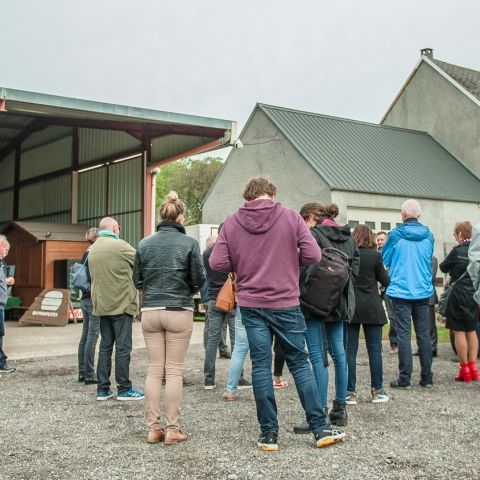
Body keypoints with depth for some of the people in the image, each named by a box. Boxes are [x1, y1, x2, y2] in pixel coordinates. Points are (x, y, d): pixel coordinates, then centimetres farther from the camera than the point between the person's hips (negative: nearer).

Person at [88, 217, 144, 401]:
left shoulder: (92, 249, 12)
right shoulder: (119, 246, -12)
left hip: (101, 305, 7)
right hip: (121, 304, -7)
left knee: (105, 346, 12)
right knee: (123, 347, -1)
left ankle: (102, 389, 14)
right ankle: (124, 389, 4)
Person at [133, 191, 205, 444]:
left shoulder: (144, 244, 3)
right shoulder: (189, 243, -6)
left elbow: (137, 280, 7)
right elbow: (199, 279, -5)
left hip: (150, 311, 3)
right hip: (179, 311, -3)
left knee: (154, 369, 9)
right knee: (174, 371, 3)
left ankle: (153, 427, 12)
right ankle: (172, 429, 6)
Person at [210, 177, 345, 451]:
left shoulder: (232, 223, 0)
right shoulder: (291, 217, -2)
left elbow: (217, 263, -5)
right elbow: (313, 255, -8)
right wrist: (289, 260, 10)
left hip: (251, 305, 1)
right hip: (286, 303, -1)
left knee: (261, 367, 7)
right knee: (300, 363, 9)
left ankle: (269, 434, 10)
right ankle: (320, 429, 13)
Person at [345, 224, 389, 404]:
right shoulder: (375, 255, -5)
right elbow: (385, 281, 2)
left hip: (350, 307, 1)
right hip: (371, 308, -1)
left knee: (350, 350, 4)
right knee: (374, 349, 7)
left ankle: (350, 392, 4)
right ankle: (377, 390, 10)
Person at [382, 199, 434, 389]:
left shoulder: (395, 235, -8)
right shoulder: (428, 235, 3)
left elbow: (384, 260, 3)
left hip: (401, 291, -3)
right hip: (423, 291, 4)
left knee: (404, 335, 0)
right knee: (424, 334, 9)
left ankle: (404, 379, 0)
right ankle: (427, 378, 14)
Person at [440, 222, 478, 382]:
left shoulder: (458, 250, -12)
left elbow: (444, 267, -1)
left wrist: (452, 270, 18)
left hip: (459, 294, -6)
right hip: (474, 294, 6)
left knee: (459, 331, 1)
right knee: (472, 330, 14)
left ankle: (465, 369, 2)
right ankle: (473, 366, 14)